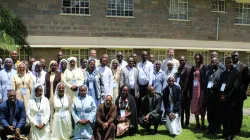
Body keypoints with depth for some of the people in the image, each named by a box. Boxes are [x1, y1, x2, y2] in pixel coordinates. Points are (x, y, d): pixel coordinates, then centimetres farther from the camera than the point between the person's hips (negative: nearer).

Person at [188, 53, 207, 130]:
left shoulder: (204, 68, -1)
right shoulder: (193, 68, 11)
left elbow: (205, 79, -7)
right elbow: (190, 80, 11)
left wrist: (203, 89, -14)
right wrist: (190, 90, 4)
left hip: (201, 89, -4)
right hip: (194, 89, 4)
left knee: (201, 106, -1)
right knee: (195, 106, 7)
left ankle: (202, 124, 7)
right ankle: (197, 123, 16)